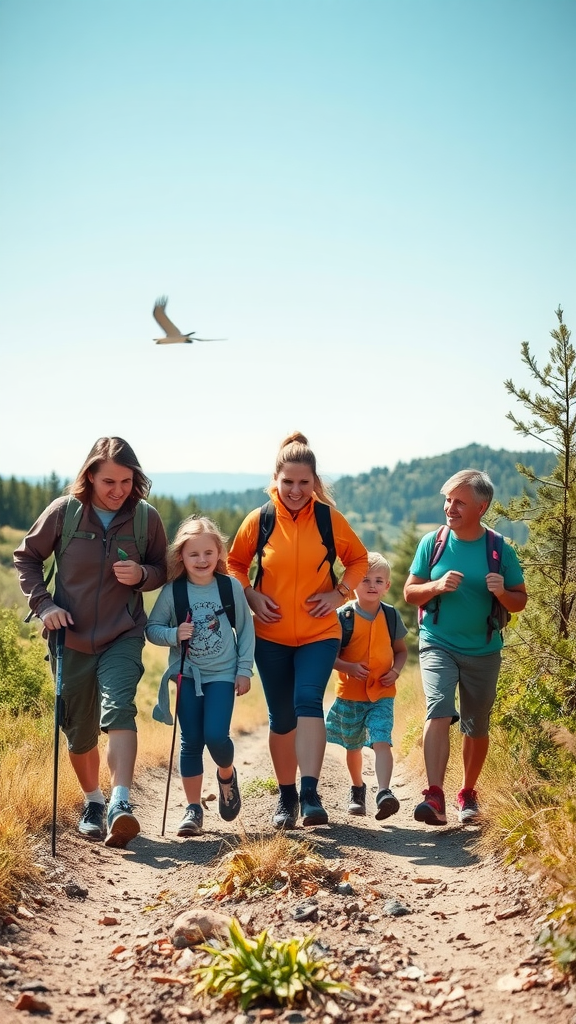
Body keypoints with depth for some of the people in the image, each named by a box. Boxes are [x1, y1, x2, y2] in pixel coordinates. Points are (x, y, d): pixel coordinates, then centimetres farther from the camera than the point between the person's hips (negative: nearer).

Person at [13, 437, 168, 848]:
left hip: (123, 636, -1)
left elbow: (163, 570, 6)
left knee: (118, 709, -25)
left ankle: (120, 804, -30)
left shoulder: (146, 517, -6)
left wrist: (142, 575, -16)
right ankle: (92, 802, 31)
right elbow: (26, 557, 5)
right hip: (72, 638, 1)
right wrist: (44, 603, -7)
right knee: (79, 731, 9)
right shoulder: (63, 512, -7)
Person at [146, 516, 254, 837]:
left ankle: (227, 774, 19)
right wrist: (174, 635, -19)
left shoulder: (232, 588, -5)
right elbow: (152, 628, 1)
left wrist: (245, 670, -1)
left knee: (216, 735, -14)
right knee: (191, 742, 2)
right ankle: (193, 808, 14)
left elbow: (246, 629, 2)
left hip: (222, 675, -1)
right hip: (187, 676, 1)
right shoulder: (172, 592, -5)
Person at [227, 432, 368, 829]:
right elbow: (235, 564, 11)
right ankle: (287, 796, 23)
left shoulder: (330, 519, -4)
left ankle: (310, 792, -22)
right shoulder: (258, 520, -3)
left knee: (308, 701, -22)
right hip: (271, 636, 1)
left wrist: (339, 593, -4)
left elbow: (359, 560, 11)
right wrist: (250, 596, -6)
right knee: (281, 717, 8)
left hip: (319, 633, -1)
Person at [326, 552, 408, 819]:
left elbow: (401, 650, 12)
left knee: (381, 741, -20)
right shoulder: (343, 616, -9)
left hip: (382, 695, 0)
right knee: (353, 746, 16)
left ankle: (384, 792, -28)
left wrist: (396, 671, -7)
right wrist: (349, 667, -24)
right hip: (350, 695, 0)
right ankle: (357, 789, 39)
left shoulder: (391, 616, 0)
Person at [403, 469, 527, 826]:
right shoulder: (432, 543, -3)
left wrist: (502, 592, -20)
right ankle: (435, 797, -27)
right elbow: (410, 592, 2)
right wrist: (437, 586, -18)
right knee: (438, 712, -21)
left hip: (483, 652, 1)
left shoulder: (501, 551, -4)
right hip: (438, 645, -1)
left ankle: (468, 793, 32)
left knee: (477, 728, 11)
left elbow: (520, 601, 3)